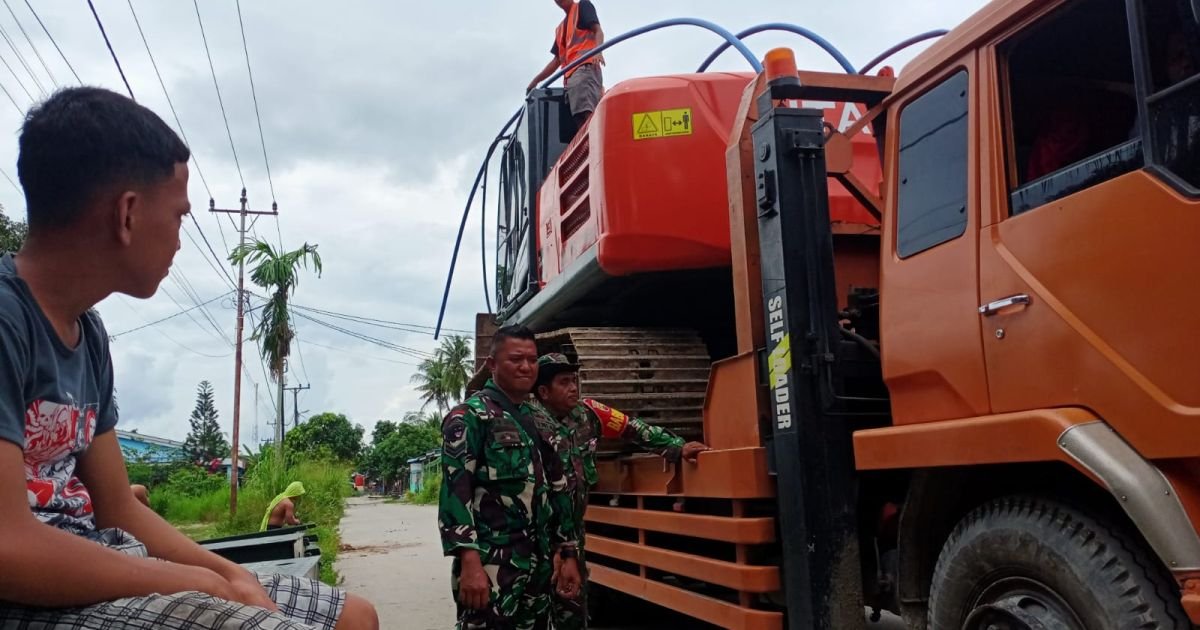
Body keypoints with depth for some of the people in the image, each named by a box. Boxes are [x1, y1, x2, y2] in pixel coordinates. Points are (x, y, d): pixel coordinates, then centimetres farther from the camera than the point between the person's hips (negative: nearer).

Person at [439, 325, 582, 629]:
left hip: (538, 566, 7)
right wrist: (470, 562, -24)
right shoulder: (469, 416, -4)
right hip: (491, 566, -6)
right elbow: (455, 490, -14)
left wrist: (568, 554, 15)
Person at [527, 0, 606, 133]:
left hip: (585, 67, -8)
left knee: (586, 113, -30)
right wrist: (535, 80, 25)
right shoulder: (560, 29, 34)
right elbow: (557, 60, 32)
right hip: (570, 75, 8)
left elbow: (598, 30, -1)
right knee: (580, 120, -8)